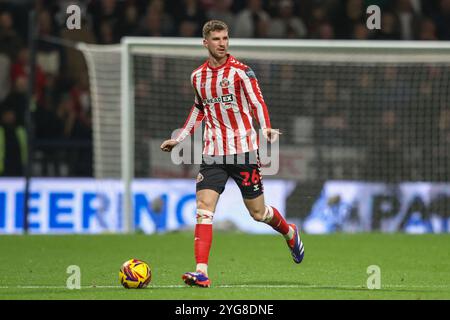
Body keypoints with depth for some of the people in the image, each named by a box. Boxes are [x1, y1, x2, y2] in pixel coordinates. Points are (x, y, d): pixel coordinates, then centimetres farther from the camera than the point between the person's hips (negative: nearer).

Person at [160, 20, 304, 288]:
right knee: (204, 208, -14)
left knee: (258, 211, 5)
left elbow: (258, 103, -6)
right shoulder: (198, 76, 10)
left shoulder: (240, 71, -4)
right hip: (213, 153, 3)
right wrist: (180, 139, 24)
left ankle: (290, 233, 38)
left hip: (244, 149, -3)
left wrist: (266, 128, -25)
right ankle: (201, 272, -19)